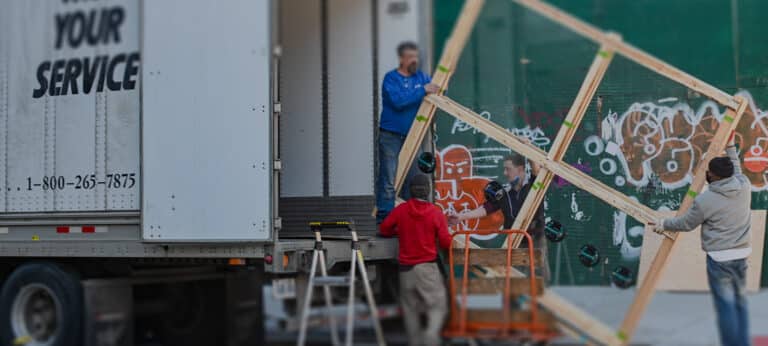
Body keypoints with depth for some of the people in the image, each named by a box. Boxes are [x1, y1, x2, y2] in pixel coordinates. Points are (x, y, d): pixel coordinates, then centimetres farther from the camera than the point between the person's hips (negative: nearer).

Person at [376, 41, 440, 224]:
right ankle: (384, 220, -5)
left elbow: (437, 89, 16)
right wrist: (423, 91, -24)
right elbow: (398, 101, -22)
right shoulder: (391, 78, -8)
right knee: (388, 180, -8)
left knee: (411, 180, 11)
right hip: (390, 136, -6)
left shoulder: (421, 77, 9)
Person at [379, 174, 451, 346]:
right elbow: (446, 242, -4)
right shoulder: (436, 212, -7)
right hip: (427, 267, -3)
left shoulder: (401, 209, -1)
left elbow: (384, 229, 11)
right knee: (438, 306, 1)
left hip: (406, 268, 3)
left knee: (410, 308, 13)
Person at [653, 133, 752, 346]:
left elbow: (686, 224, 1)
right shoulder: (745, 186, -1)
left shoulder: (705, 200, -12)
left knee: (726, 305, -1)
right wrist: (730, 147, 33)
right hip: (741, 254, 6)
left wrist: (664, 225, 18)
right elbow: (737, 171, 24)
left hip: (719, 257, -6)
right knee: (740, 302, 15)